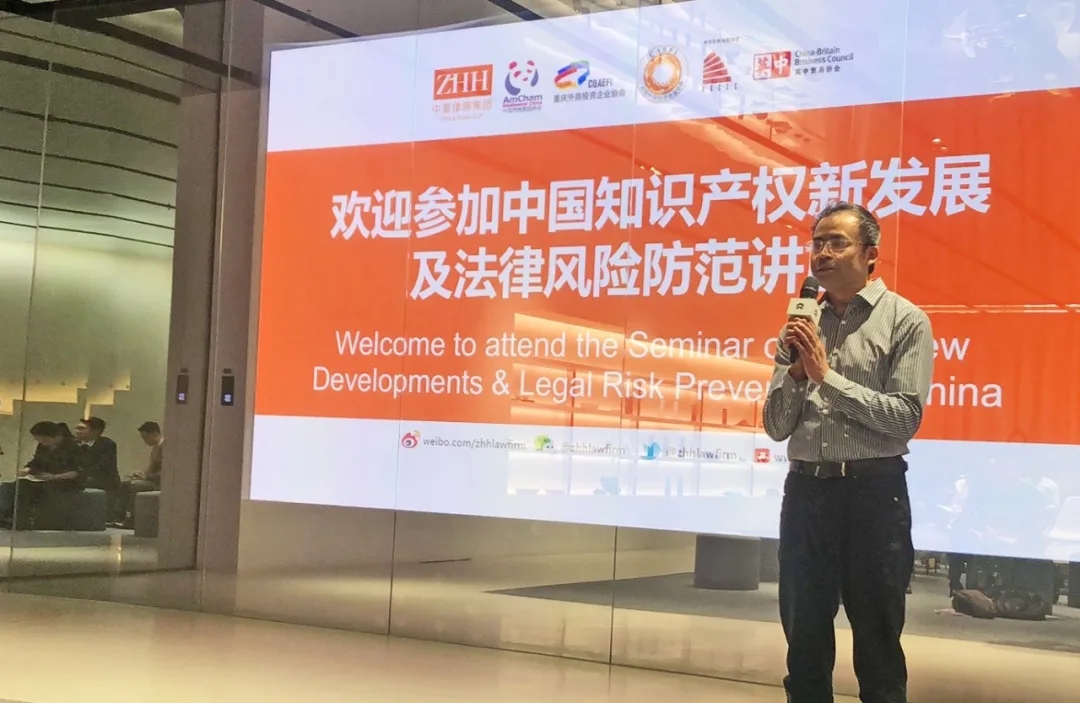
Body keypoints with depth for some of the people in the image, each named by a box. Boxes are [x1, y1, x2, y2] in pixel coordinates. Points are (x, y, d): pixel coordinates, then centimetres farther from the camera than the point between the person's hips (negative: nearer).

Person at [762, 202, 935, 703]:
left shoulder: (905, 321, -3)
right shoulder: (801, 326, 9)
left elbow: (905, 417, -14)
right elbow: (776, 427, 6)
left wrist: (828, 377, -16)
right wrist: (796, 372, -10)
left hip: (874, 491, -4)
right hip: (806, 490, 4)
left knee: (877, 642, 7)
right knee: (805, 639, 13)